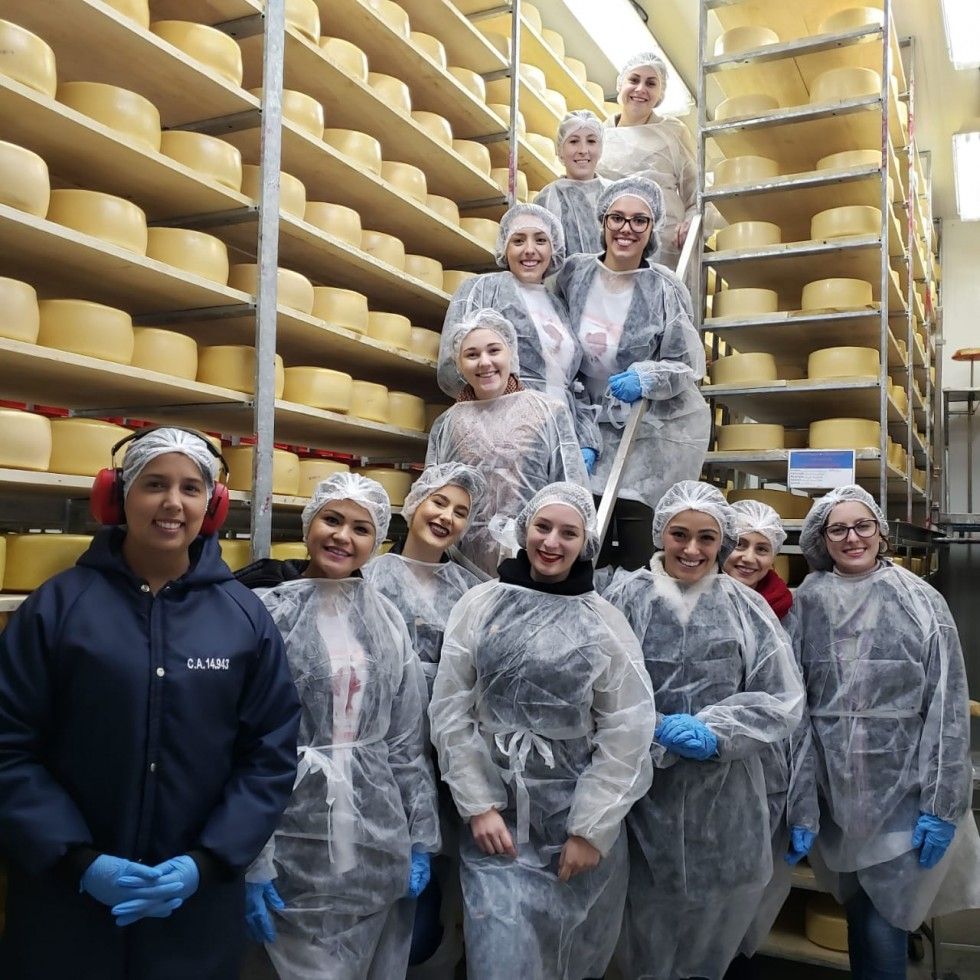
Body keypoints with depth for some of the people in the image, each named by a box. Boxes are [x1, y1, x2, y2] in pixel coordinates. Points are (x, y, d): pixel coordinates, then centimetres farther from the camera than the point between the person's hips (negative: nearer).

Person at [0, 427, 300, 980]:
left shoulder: (246, 617, -1)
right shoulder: (58, 604, -4)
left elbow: (271, 755, 0)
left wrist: (206, 862, -9)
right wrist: (79, 860, -13)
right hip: (64, 900, -1)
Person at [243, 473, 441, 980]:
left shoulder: (387, 620, 5)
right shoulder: (268, 613, -7)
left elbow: (408, 740, 8)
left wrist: (421, 839, 7)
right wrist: (251, 861, -10)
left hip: (382, 844, 4)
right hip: (299, 846, -4)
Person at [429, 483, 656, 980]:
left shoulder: (605, 622, -2)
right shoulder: (480, 604, -1)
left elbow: (625, 732, -4)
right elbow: (450, 708, -1)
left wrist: (592, 829, -7)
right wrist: (478, 805, -6)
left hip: (579, 813, 1)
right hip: (497, 812, 0)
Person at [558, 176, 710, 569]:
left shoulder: (664, 290, -9)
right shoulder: (574, 273, 1)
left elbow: (689, 367, -4)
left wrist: (646, 379, -24)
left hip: (655, 434, -3)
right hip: (596, 426, 3)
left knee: (640, 566, -6)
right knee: (589, 559, 3)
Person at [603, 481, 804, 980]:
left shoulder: (745, 606, -1)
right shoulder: (626, 597, -6)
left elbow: (783, 701, -2)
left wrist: (713, 731, -14)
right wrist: (654, 731, -19)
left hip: (726, 799, 2)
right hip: (645, 793, -1)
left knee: (718, 920, 17)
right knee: (647, 931, 12)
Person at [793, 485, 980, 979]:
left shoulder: (920, 601, -5)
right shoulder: (807, 602, 1)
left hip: (901, 788, -2)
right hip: (834, 788, 2)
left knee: (884, 930, 0)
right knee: (858, 913, 15)